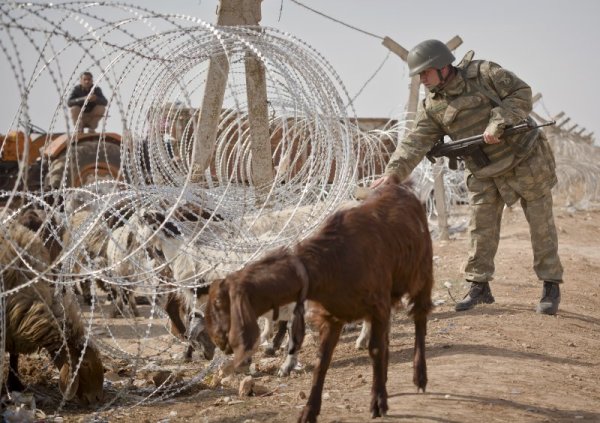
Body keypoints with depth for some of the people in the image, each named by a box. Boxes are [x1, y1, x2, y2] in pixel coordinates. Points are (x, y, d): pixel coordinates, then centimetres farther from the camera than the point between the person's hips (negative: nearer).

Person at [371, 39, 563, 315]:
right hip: (484, 173, 4)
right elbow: (416, 142, -10)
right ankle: (479, 286, 10)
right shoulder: (432, 107, -4)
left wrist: (498, 123, -27)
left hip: (523, 158, -4)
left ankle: (551, 287, 8)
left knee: (541, 224, 1)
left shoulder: (484, 73, -14)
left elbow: (521, 93, -15)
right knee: (481, 228, 0)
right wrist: (392, 173, -24)